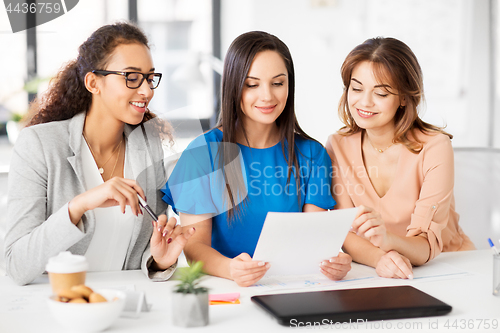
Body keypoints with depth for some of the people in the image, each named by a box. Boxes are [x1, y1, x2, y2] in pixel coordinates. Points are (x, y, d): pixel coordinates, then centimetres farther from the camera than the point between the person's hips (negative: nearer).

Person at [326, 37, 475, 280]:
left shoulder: (434, 147, -12)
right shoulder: (338, 146, -3)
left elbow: (428, 246, -18)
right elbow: (345, 233, -8)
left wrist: (387, 240, -38)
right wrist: (379, 258, -28)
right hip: (376, 277, 1)